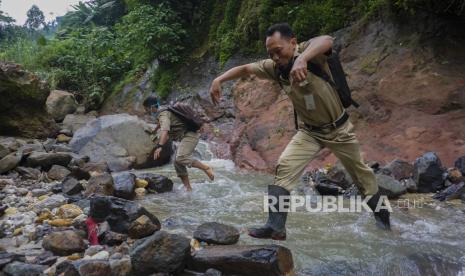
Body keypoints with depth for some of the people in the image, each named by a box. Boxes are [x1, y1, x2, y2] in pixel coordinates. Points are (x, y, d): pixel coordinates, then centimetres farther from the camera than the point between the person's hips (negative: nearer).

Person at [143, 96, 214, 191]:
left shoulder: (163, 114, -15)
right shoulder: (161, 113, 18)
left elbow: (165, 130, -36)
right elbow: (160, 123, 44)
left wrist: (159, 146, -48)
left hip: (190, 135, -11)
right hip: (185, 137, 11)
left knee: (180, 158, -27)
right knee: (177, 163, 4)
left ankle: (206, 168, -15)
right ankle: (188, 188, 5)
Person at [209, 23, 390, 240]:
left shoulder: (309, 50, -25)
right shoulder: (274, 67, -10)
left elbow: (326, 41, -47)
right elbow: (245, 69, -5)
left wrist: (302, 58, -66)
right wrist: (218, 79, -20)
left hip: (339, 128, -3)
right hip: (309, 131, 3)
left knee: (360, 171, 15)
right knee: (284, 168, -16)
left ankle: (380, 212, 40)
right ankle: (275, 226, -11)